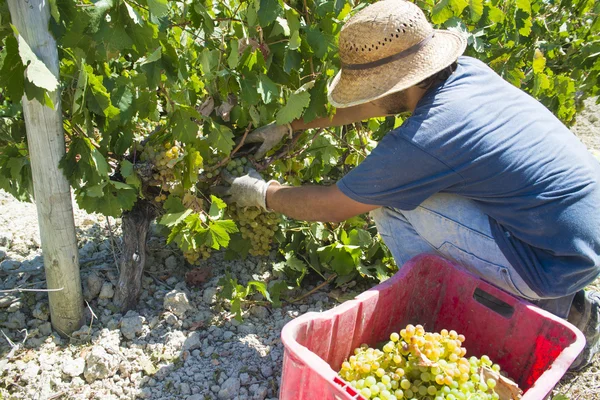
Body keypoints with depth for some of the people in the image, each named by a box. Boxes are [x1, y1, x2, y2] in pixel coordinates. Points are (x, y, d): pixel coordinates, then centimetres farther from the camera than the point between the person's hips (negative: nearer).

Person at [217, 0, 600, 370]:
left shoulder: (421, 140, -24)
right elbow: (371, 103, 13)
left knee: (390, 203, -10)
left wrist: (262, 194, 7)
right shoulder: (467, 72, -1)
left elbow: (331, 206, -11)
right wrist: (288, 125, 18)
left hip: (555, 266, -8)